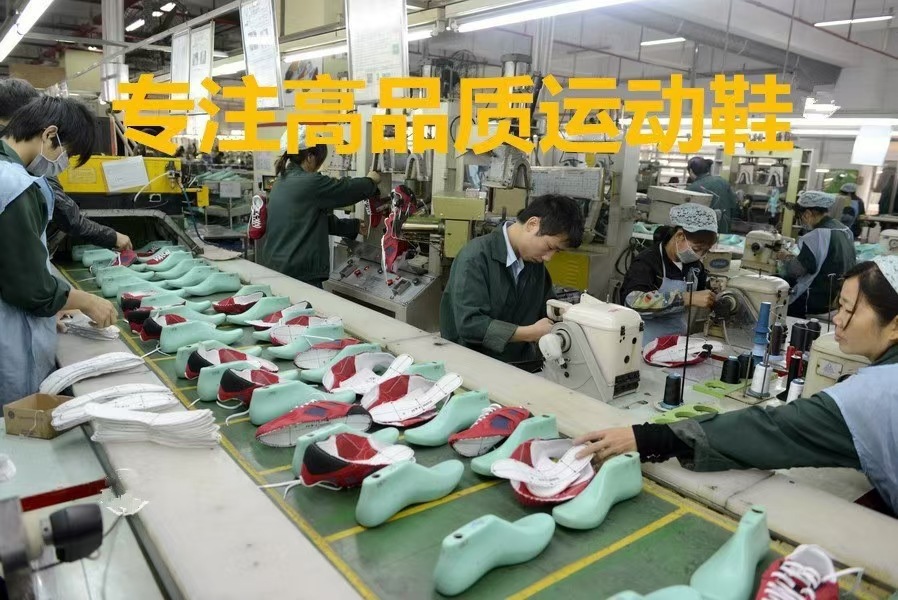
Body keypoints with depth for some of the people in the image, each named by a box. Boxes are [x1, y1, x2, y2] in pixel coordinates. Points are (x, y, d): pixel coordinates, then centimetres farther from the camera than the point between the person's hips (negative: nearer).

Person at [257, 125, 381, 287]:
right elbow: (350, 189, -5)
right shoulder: (310, 183, -16)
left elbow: (321, 220, 17)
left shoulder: (282, 181, 12)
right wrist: (371, 180, 16)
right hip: (297, 272, -9)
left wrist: (356, 226, 21)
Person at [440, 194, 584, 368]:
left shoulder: (535, 261, 8)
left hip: (522, 364, 8)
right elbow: (469, 324, -22)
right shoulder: (476, 257, -15)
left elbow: (548, 309, 19)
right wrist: (532, 333, -22)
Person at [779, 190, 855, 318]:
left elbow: (797, 270, -20)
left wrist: (786, 258, -1)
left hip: (820, 300, -9)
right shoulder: (845, 231, 7)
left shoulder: (818, 235, -20)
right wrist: (795, 258, 14)